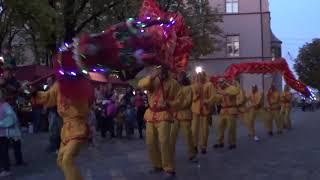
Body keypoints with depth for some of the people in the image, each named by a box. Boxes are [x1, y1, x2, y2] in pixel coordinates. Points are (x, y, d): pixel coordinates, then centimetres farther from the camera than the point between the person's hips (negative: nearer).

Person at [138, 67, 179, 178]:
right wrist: (152, 76, -23)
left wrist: (168, 103, -10)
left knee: (164, 141, -17)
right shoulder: (153, 80, 6)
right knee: (150, 142, 8)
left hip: (164, 115, -4)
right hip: (151, 114, 4)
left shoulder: (173, 83, -2)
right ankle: (157, 165, 26)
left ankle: (169, 169, -7)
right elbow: (141, 85, -13)